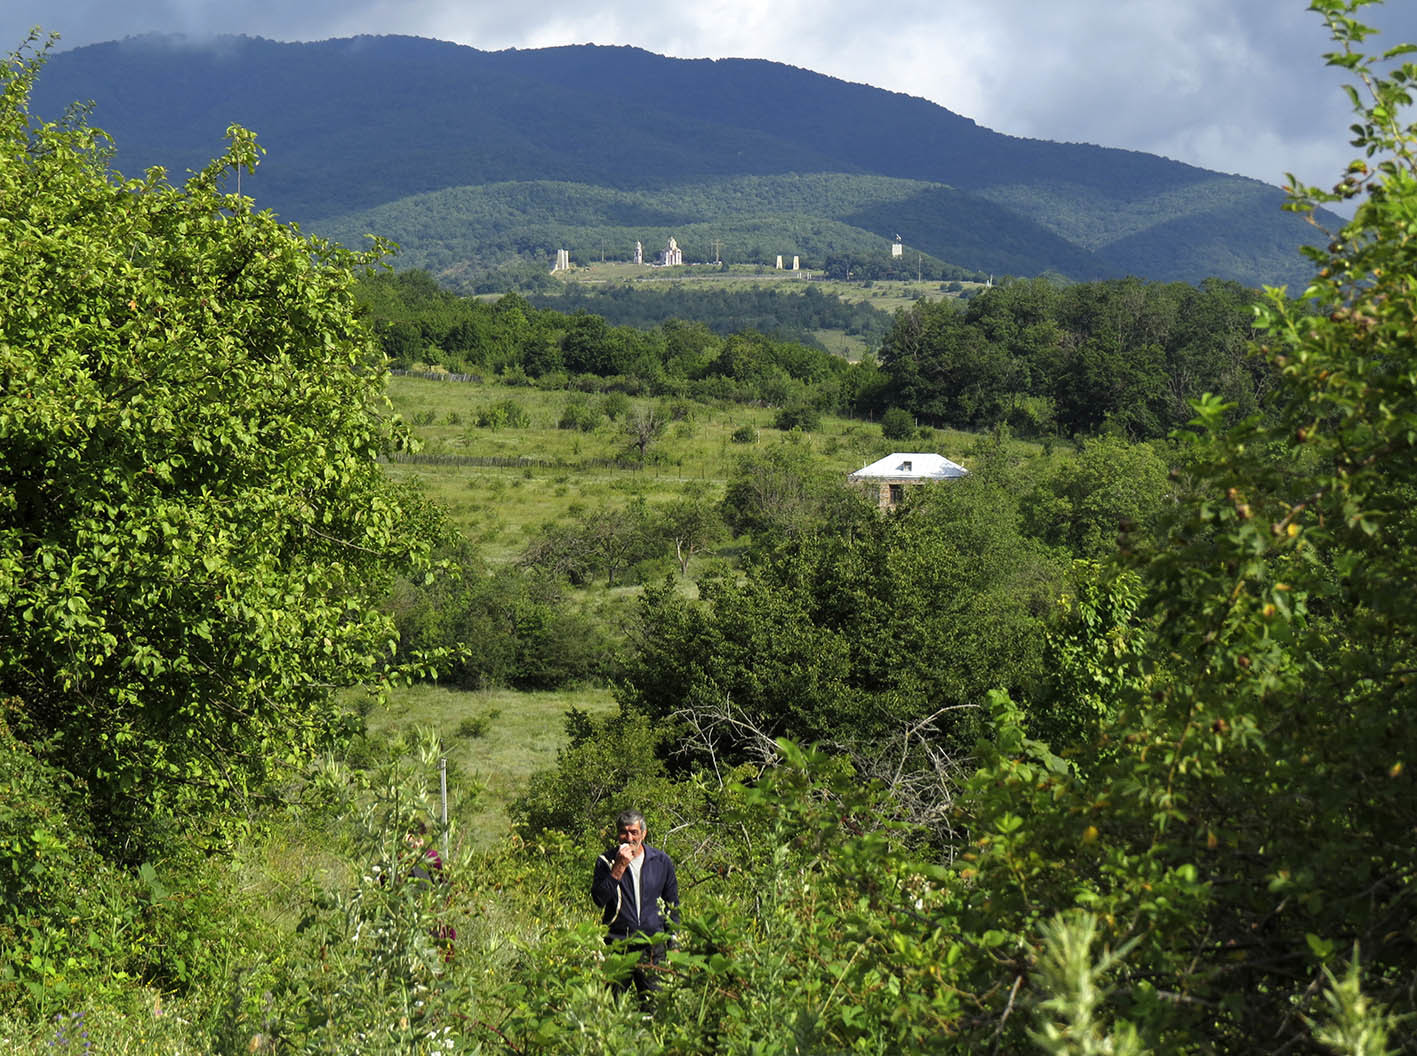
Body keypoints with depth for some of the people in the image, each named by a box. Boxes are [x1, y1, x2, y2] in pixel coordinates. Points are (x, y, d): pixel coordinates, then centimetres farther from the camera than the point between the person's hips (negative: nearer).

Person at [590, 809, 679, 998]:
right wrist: (619, 868, -19)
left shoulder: (662, 861, 6)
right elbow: (598, 899, -13)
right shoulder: (606, 861, 1)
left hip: (652, 943, 1)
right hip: (617, 943, -1)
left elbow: (672, 905, 15)